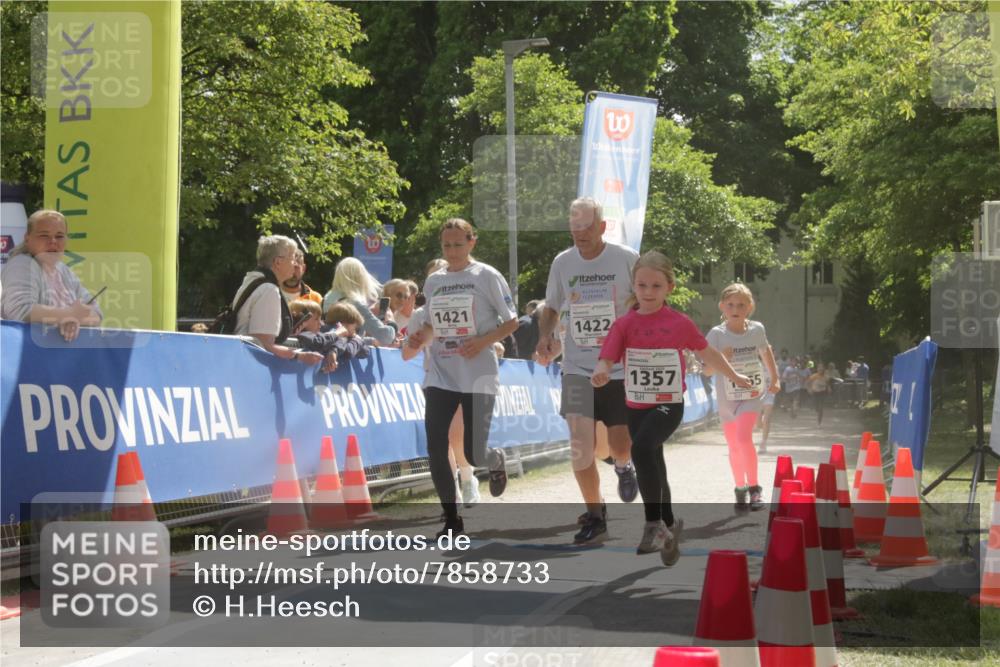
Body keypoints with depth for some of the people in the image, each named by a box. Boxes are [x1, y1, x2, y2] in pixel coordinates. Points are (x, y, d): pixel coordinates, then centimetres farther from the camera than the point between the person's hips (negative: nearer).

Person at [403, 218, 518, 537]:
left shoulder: (486, 276, -3)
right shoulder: (433, 280, 11)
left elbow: (512, 321, -2)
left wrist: (483, 341, -17)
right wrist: (419, 339, -1)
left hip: (478, 377, -4)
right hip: (440, 375, 4)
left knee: (474, 454, -6)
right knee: (435, 449, -8)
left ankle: (497, 461, 32)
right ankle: (452, 519, 5)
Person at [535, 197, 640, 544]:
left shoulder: (627, 259, -6)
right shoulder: (562, 263, 4)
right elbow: (551, 308, 17)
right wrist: (545, 336, -3)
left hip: (621, 368, -2)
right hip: (578, 369, 2)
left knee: (621, 447, -3)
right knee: (580, 446, -7)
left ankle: (624, 466, 36)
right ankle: (594, 516, 9)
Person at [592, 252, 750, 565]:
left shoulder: (680, 323, -2)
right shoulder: (624, 324, -1)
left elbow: (706, 352, 13)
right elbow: (607, 359, -11)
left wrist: (735, 377, 26)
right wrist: (600, 372, -35)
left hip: (669, 405, -3)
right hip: (636, 407, 3)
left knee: (642, 448, -30)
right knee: (653, 468, 15)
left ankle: (655, 524, -25)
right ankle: (669, 527, 37)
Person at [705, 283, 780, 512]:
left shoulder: (757, 329, -3)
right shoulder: (717, 334, -11)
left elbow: (765, 351, 18)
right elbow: (708, 369, -14)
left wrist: (775, 378, 20)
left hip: (752, 394, -1)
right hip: (727, 397, 1)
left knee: (744, 437, -21)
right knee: (734, 446, 10)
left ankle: (754, 487, -9)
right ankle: (740, 488, 30)